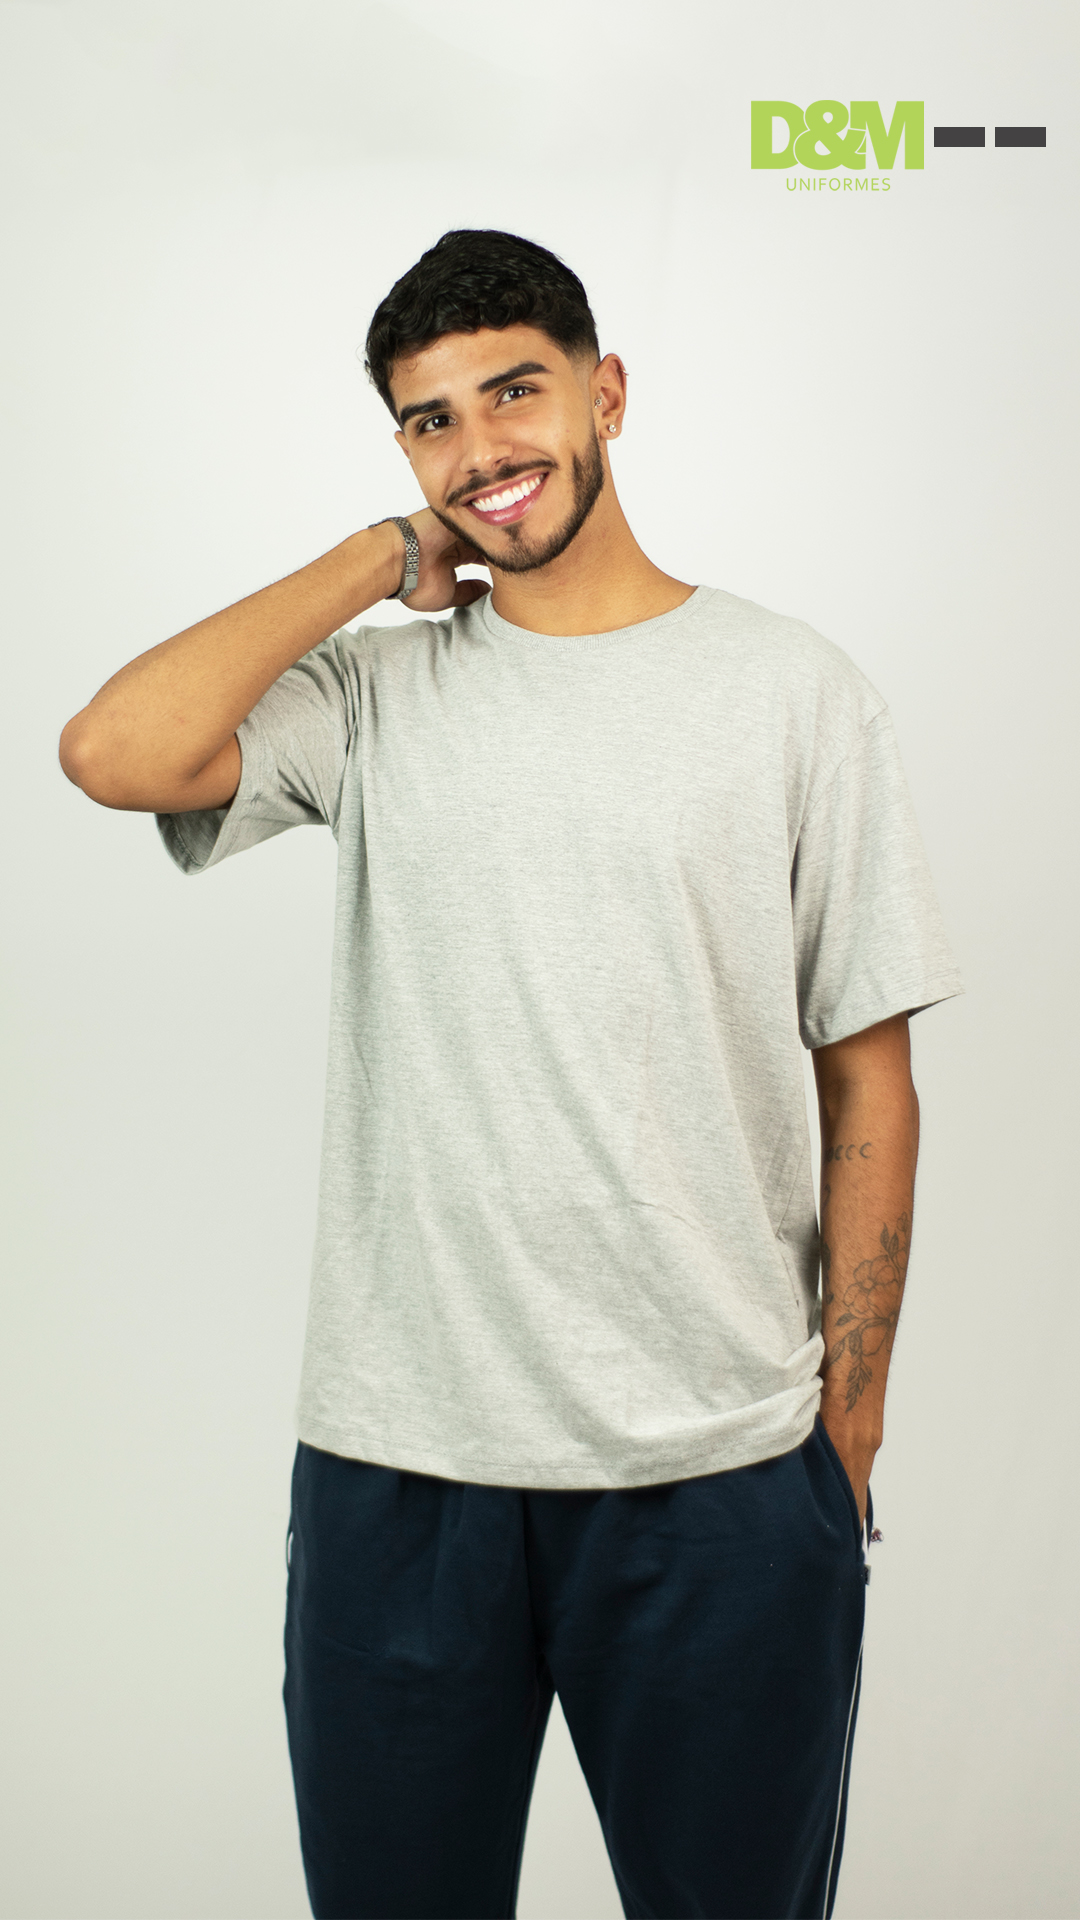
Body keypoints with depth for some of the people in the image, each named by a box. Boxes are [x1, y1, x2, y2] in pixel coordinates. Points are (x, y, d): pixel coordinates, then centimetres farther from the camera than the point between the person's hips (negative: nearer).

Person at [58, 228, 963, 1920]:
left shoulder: (793, 689, 1)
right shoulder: (375, 684, 4)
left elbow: (869, 1081, 1)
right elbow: (115, 754, -16)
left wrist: (849, 1428, -1)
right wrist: (382, 559, -4)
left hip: (721, 1469, 0)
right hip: (395, 1460, 1)